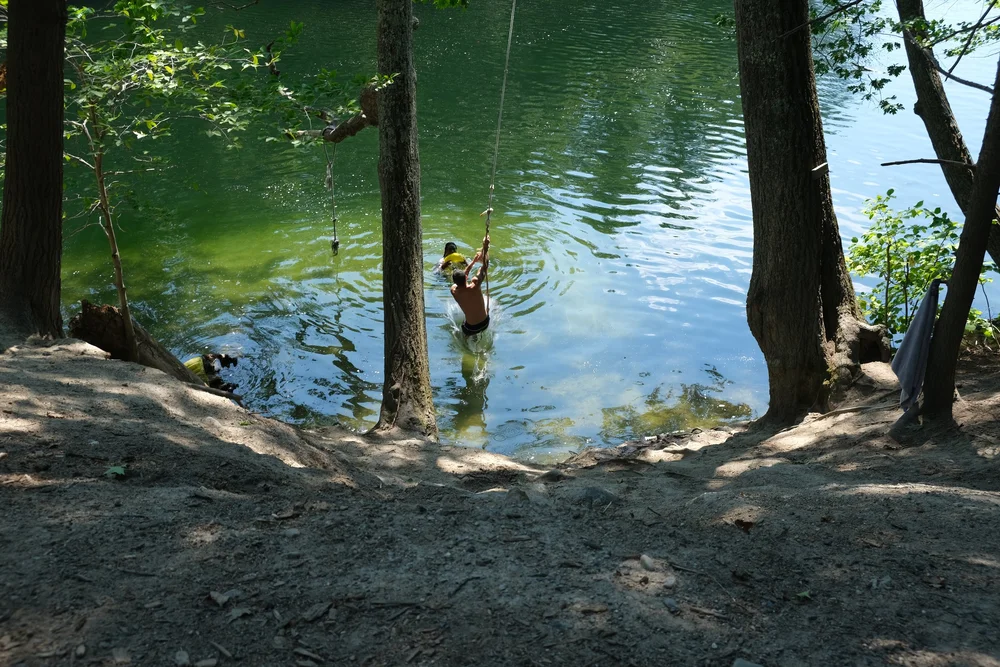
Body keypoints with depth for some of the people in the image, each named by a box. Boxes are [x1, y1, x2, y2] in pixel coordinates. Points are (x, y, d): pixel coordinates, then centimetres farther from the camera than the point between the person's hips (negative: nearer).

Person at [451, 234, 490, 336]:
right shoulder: (474, 287, -25)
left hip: (470, 329, 1)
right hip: (485, 323, -1)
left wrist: (473, 261, 10)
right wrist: (485, 247, -11)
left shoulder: (454, 291, -17)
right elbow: (484, 266, -16)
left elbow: (460, 278, 4)